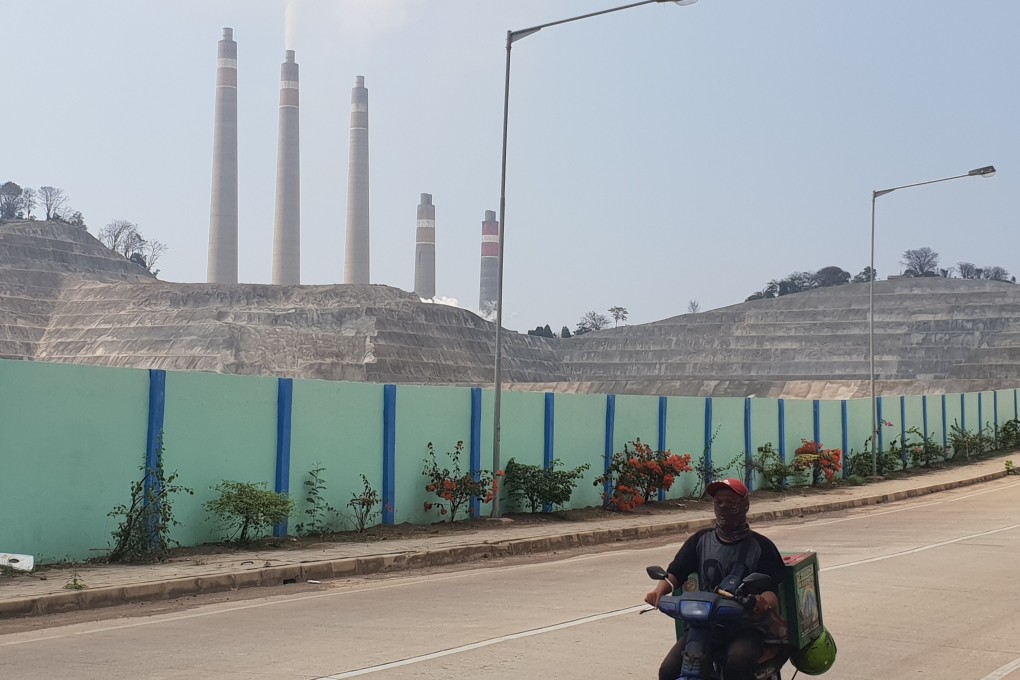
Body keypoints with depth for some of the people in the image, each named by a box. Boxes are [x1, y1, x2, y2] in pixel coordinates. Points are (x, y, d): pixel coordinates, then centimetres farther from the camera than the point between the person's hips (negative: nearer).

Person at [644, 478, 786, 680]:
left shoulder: (761, 546, 3)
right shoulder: (700, 540, 12)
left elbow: (774, 589, -5)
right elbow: (675, 574, 2)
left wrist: (765, 600, -31)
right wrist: (661, 589, -22)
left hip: (746, 628, -3)